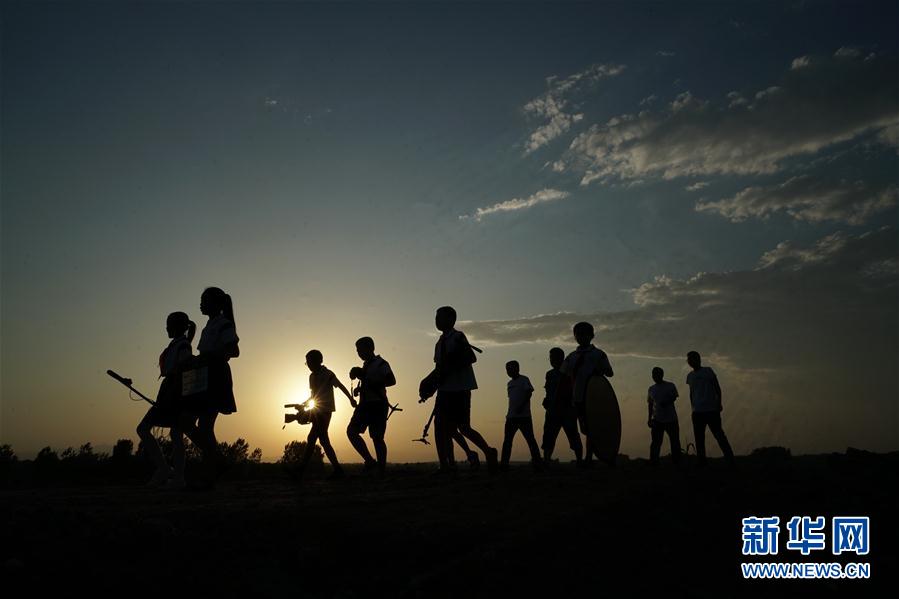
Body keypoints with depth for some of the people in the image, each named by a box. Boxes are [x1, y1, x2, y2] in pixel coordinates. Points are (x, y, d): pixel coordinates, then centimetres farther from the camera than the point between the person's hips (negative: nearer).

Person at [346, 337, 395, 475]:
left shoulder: (380, 363, -7)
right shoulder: (366, 365, 19)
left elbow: (391, 381, -19)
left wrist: (371, 384, -19)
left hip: (377, 404, -9)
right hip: (365, 404, 9)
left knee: (376, 437, -9)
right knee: (351, 430, -4)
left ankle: (382, 470, -2)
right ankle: (369, 461, -1)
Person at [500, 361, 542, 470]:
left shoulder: (524, 380, -2)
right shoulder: (510, 383, 20)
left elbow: (529, 393, -12)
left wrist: (522, 406, -23)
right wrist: (509, 413, 16)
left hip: (524, 416, -7)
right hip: (511, 416, 7)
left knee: (530, 439, -4)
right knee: (507, 440, 3)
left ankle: (536, 461, 0)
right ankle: (504, 463, 4)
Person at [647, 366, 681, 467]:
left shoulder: (670, 386, 2)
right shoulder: (651, 389, 12)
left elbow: (674, 397, -11)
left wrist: (665, 402, -31)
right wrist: (650, 418, 13)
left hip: (671, 418, -2)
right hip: (657, 419, 2)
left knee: (675, 441, 2)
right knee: (655, 442, -3)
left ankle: (676, 460, 13)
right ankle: (653, 461, -1)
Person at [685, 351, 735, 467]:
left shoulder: (708, 371, 2)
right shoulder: (690, 376, 14)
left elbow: (717, 388, 3)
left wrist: (719, 403, -6)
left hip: (711, 410, -5)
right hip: (697, 412, 5)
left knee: (719, 435, -8)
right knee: (699, 439, 4)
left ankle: (730, 461, -5)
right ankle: (702, 463, 8)